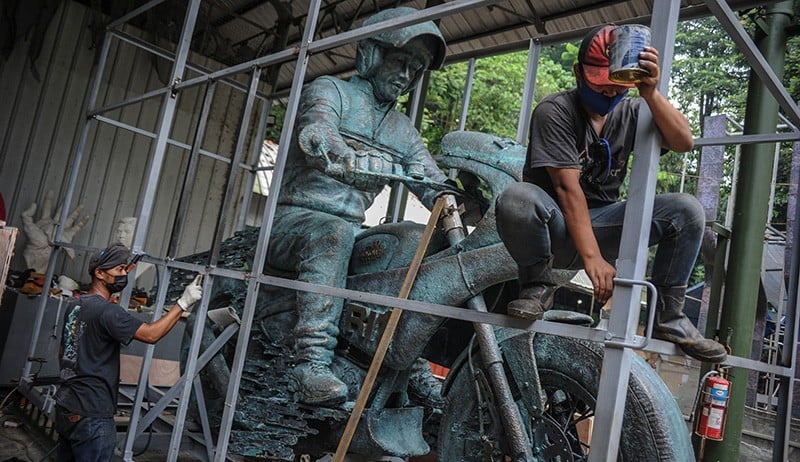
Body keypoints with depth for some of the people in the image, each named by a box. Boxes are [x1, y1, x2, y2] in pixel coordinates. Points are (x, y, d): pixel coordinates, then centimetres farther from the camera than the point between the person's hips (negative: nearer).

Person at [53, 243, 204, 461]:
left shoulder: (75, 308, 13)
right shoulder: (107, 311, -17)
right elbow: (151, 334, -24)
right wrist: (183, 303, -21)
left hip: (66, 406, 10)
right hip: (91, 415, -10)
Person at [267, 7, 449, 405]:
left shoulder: (404, 131, 20)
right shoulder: (330, 90, 2)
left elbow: (433, 186, 11)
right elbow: (315, 137, -21)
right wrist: (387, 168, -38)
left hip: (350, 232, 6)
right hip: (295, 219, -6)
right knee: (335, 233, -36)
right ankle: (312, 366, -42)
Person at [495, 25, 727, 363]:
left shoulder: (631, 112, 7)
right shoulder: (554, 112, -11)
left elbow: (684, 142, -8)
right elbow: (567, 187, -20)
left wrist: (651, 94, -23)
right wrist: (593, 258, -26)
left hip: (601, 221, 5)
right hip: (555, 226, -4)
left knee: (687, 211, -14)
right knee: (517, 198, -37)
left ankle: (667, 316, -4)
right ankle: (537, 285, -11)